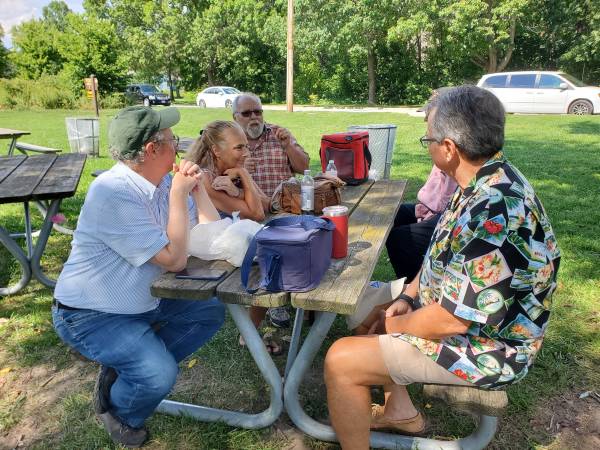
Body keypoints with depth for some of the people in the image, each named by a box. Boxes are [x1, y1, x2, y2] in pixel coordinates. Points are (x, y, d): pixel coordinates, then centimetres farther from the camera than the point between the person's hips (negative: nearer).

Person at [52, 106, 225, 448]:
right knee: (160, 374, -26)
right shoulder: (114, 192, -28)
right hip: (91, 316, -8)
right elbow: (174, 259, -28)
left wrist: (196, 187, -11)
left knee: (211, 312, 6)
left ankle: (130, 369, 9)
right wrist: (178, 194, -24)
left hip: (143, 301, 9)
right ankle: (120, 412, 11)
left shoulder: (165, 181, -2)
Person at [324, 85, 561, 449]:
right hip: (458, 311, 10)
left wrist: (396, 325, -13)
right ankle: (401, 411, 29)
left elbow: (451, 320, -31)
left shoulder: (494, 214, -34)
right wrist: (407, 298, 1)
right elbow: (442, 257, 10)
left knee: (340, 360, -13)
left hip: (483, 347, -10)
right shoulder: (488, 182, -1)